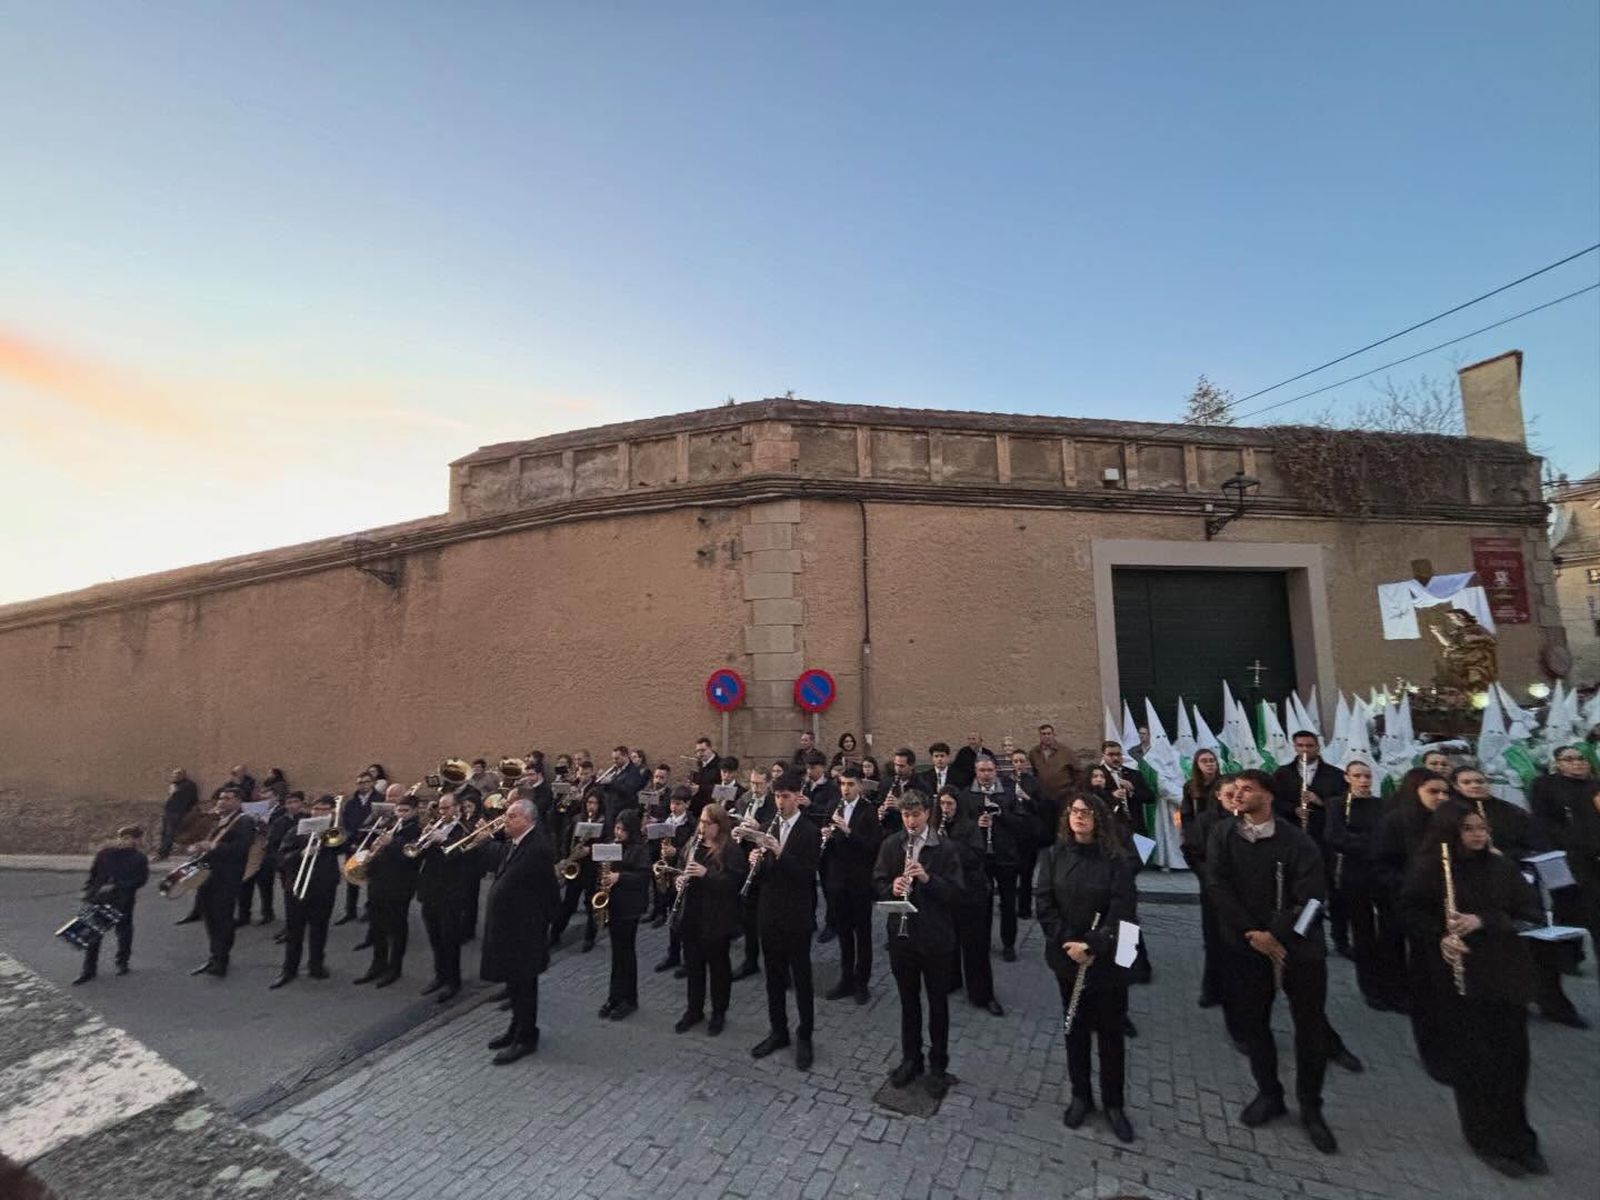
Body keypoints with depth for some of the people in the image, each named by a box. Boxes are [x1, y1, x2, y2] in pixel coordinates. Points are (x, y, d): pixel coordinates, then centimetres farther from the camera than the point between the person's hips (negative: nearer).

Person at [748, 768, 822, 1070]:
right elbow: (765, 873, 7)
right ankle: (778, 1031, 32)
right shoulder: (769, 829, 5)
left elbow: (807, 875, -19)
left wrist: (779, 853, -30)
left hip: (797, 917, -5)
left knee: (801, 978, 8)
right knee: (774, 977, 16)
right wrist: (756, 861, -15)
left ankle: (804, 1037, 23)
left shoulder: (811, 832, -11)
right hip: (770, 914, 5)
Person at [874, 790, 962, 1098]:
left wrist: (928, 879, -29)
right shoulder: (890, 845, -2)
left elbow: (956, 893, -13)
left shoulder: (944, 848, -11)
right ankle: (911, 1058, 36)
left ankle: (938, 1066, 31)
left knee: (938, 1003, 13)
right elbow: (877, 883, 1)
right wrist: (891, 888, -20)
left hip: (936, 937, -2)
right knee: (908, 1000, 18)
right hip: (900, 935, 2)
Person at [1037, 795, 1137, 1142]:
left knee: (1109, 1030, 11)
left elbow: (1123, 910, -15)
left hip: (1107, 960, -2)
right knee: (1075, 1028, 15)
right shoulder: (1053, 855, -4)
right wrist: (1067, 942, -16)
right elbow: (1043, 903, -7)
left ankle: (1113, 1103, 30)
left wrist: (1092, 946, -21)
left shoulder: (1115, 859, -10)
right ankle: (1081, 1096, 33)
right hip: (1066, 958, 2)